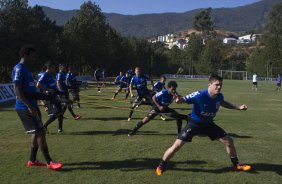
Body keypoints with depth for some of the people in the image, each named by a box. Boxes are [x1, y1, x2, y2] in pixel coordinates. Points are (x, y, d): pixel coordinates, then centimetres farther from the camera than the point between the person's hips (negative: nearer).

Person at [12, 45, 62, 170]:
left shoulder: (26, 69, 17)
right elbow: (17, 90, -22)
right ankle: (49, 162, -3)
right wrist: (29, 106, -26)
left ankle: (32, 160, 22)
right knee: (40, 132, -9)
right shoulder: (19, 69, -14)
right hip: (25, 108, -10)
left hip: (32, 106, 10)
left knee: (37, 133, 12)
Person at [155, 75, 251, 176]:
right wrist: (179, 100, -52)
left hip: (208, 124, 5)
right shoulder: (200, 95, -31)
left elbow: (223, 103, 14)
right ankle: (161, 166, 8)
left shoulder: (219, 96, -12)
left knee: (229, 141, 3)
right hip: (194, 123, -5)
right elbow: (184, 99, -27)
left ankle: (236, 164, 28)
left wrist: (238, 107, 13)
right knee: (177, 145, -14)